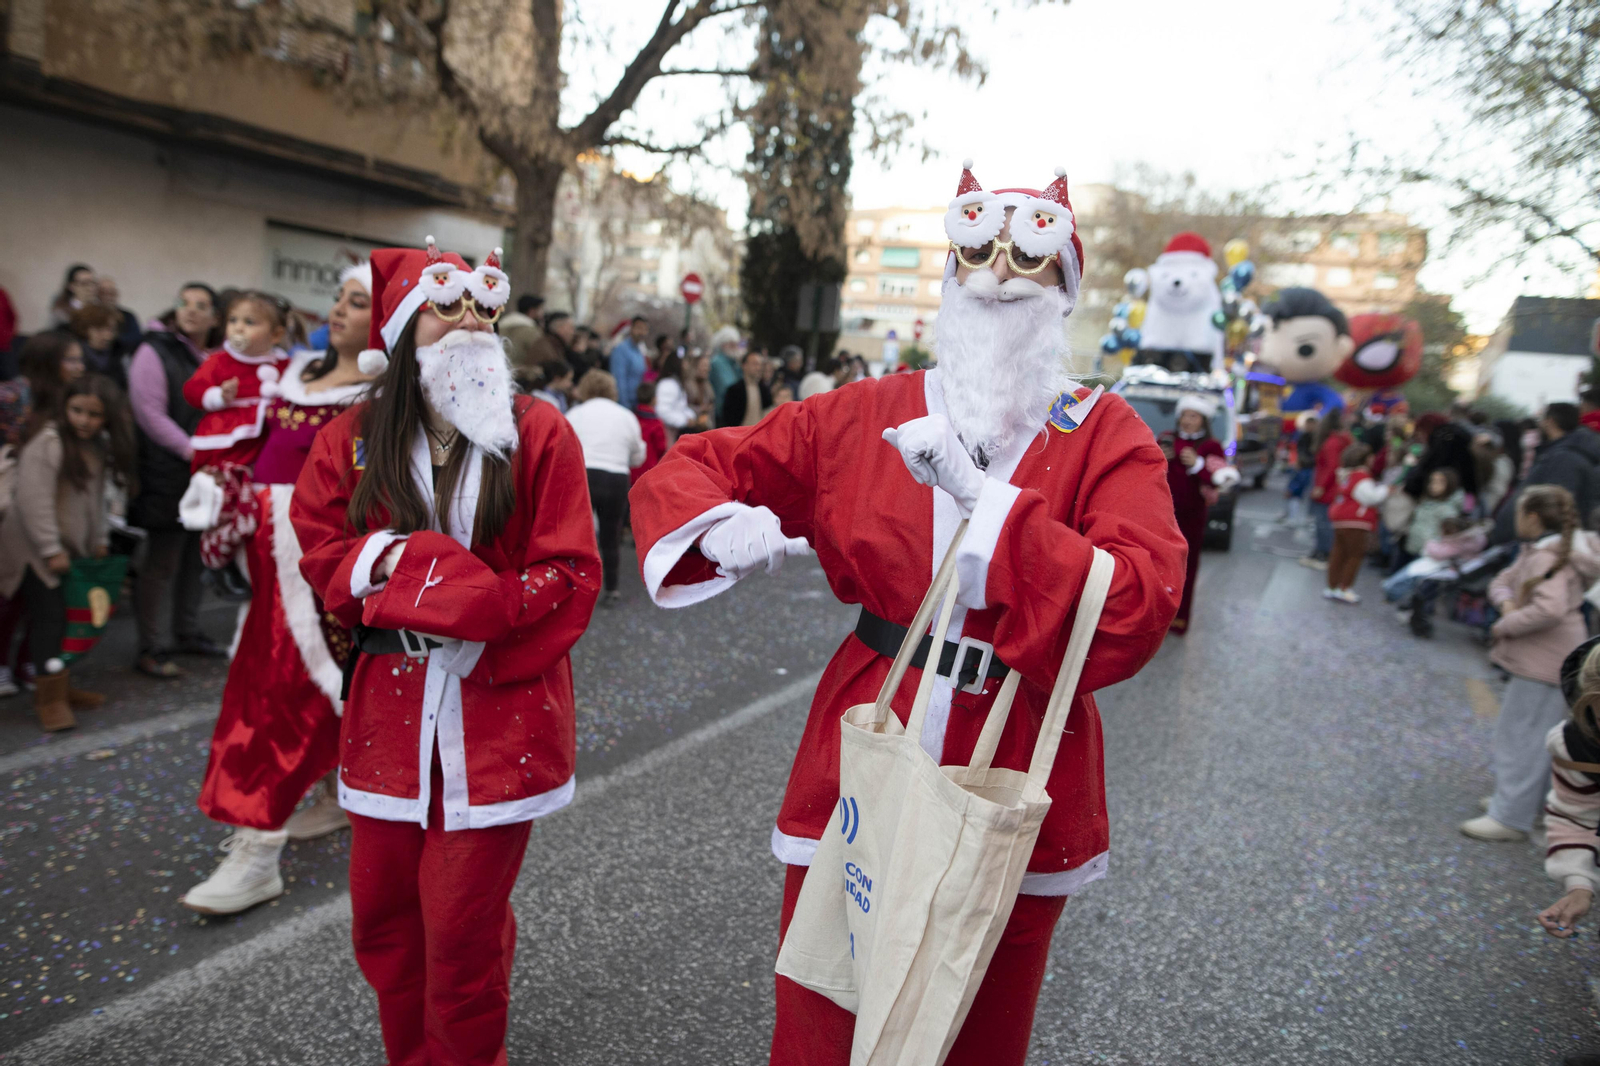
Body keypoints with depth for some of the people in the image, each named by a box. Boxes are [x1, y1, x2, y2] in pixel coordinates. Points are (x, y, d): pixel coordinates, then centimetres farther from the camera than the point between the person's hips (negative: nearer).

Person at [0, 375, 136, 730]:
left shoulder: (99, 447, 8)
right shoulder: (46, 443, -17)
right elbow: (35, 500, -20)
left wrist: (100, 540, 13)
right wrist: (51, 549, -20)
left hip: (72, 547, 8)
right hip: (33, 548, -7)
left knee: (64, 617, 12)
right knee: (48, 614, -10)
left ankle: (60, 686, 24)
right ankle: (50, 697, -4)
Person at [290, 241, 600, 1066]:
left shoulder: (538, 434, -6)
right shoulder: (351, 439, 5)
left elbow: (569, 578, -11)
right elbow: (320, 555, 3)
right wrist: (399, 561, -16)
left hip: (500, 713, -3)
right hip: (390, 712, 4)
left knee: (462, 930, 6)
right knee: (382, 917, 16)